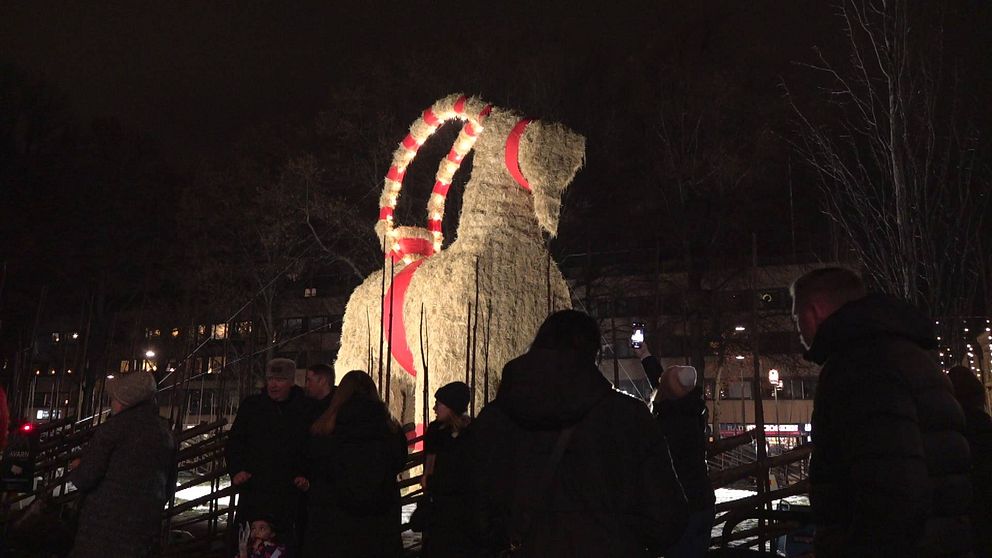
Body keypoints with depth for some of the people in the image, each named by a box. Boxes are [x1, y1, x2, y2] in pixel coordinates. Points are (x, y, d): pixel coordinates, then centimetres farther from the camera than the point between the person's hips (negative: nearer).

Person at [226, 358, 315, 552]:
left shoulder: (306, 409, 5)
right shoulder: (251, 405, 9)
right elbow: (234, 441, 13)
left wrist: (306, 476, -2)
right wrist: (236, 470, -1)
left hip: (289, 492, -1)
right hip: (253, 489, 1)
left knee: (287, 542, -2)